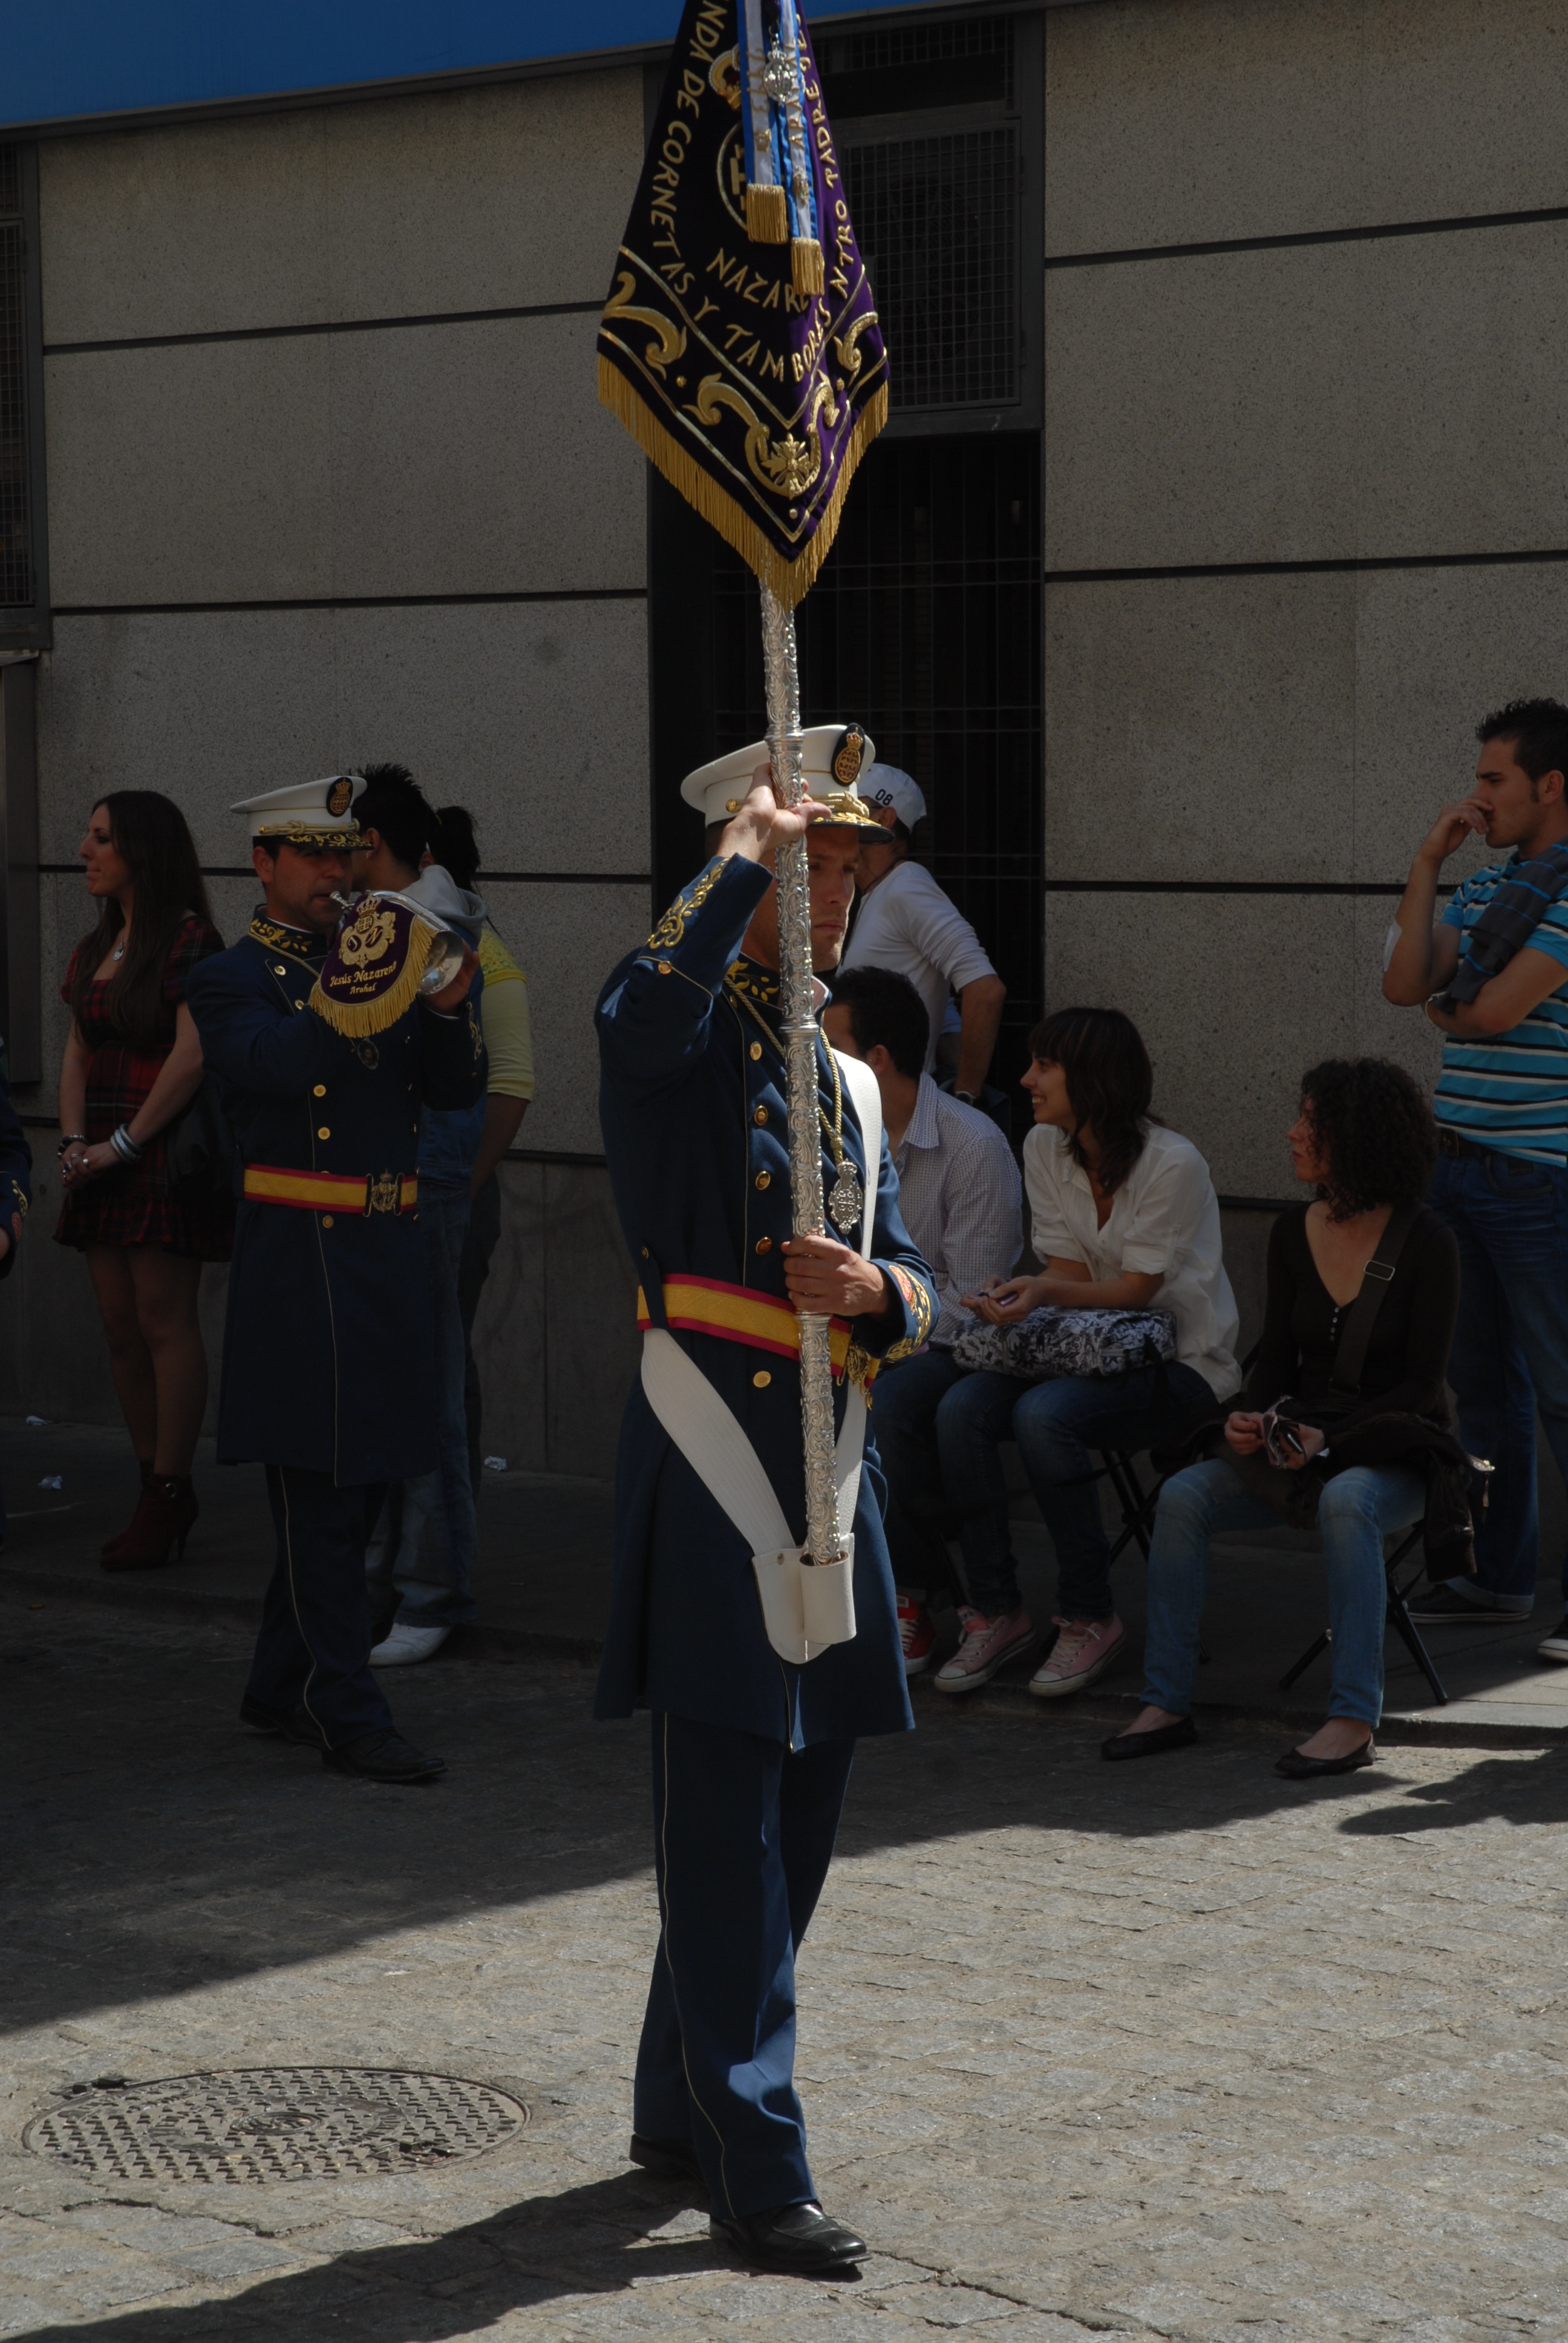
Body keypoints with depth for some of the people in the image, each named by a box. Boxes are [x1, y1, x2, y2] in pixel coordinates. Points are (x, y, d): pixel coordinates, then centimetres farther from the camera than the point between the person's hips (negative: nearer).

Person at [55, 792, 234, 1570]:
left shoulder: (190, 943, -11)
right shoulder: (95, 949, 15)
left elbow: (191, 1057, -19)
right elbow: (77, 1053, 15)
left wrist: (122, 1145, -16)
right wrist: (74, 1140, 0)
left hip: (165, 1152, -8)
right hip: (105, 1159, 8)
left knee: (163, 1316, -7)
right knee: (118, 1320, 7)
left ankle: (168, 1495, -3)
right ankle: (157, 1488, 14)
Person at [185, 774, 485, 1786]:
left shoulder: (384, 962, 15)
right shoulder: (235, 980, -2)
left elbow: (459, 1089, 5)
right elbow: (280, 1063, -24)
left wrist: (449, 1009, -13)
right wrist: (350, 996, -38)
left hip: (392, 1250, 7)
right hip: (302, 1257, -7)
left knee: (360, 1484, 13)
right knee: (322, 1498, -5)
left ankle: (282, 1690, 25)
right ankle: (349, 1714, -3)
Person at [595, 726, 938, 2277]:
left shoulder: (850, 1082, 18)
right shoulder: (676, 1042, -5)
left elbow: (918, 1292, 15)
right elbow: (654, 999, -32)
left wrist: (870, 1288, -8)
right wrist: (750, 846, -20)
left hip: (831, 1459, 8)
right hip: (710, 1460, -8)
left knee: (796, 1814, 14)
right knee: (728, 1827, -6)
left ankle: (680, 2107, 30)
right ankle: (756, 2172, -4)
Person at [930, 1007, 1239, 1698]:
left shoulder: (1173, 1164, -15)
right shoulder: (1043, 1147, 5)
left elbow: (1135, 1289, -16)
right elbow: (1067, 1274, 3)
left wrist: (1047, 1293, -33)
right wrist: (1022, 1296, -20)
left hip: (1181, 1364, -6)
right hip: (1087, 1351, 6)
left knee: (1042, 1415, -34)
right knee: (960, 1408, -22)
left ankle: (1090, 1616, -19)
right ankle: (996, 1611, -13)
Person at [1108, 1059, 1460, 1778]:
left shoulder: (1424, 1244, -12)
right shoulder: (1293, 1232, 3)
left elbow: (1422, 1385, -12)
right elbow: (1278, 1356, 10)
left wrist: (1329, 1436, -25)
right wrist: (1249, 1419, -12)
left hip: (1397, 1454, -5)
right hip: (1302, 1444, 5)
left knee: (1347, 1501, -39)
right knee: (1183, 1495, -20)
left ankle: (1355, 1720, -36)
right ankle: (1167, 1704, -16)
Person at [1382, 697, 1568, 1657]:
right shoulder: (1484, 886, 14)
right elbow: (1407, 985, 5)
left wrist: (1448, 1009, 4)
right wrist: (1428, 865, 3)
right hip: (1462, 1167, 8)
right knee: (1485, 1379, 14)